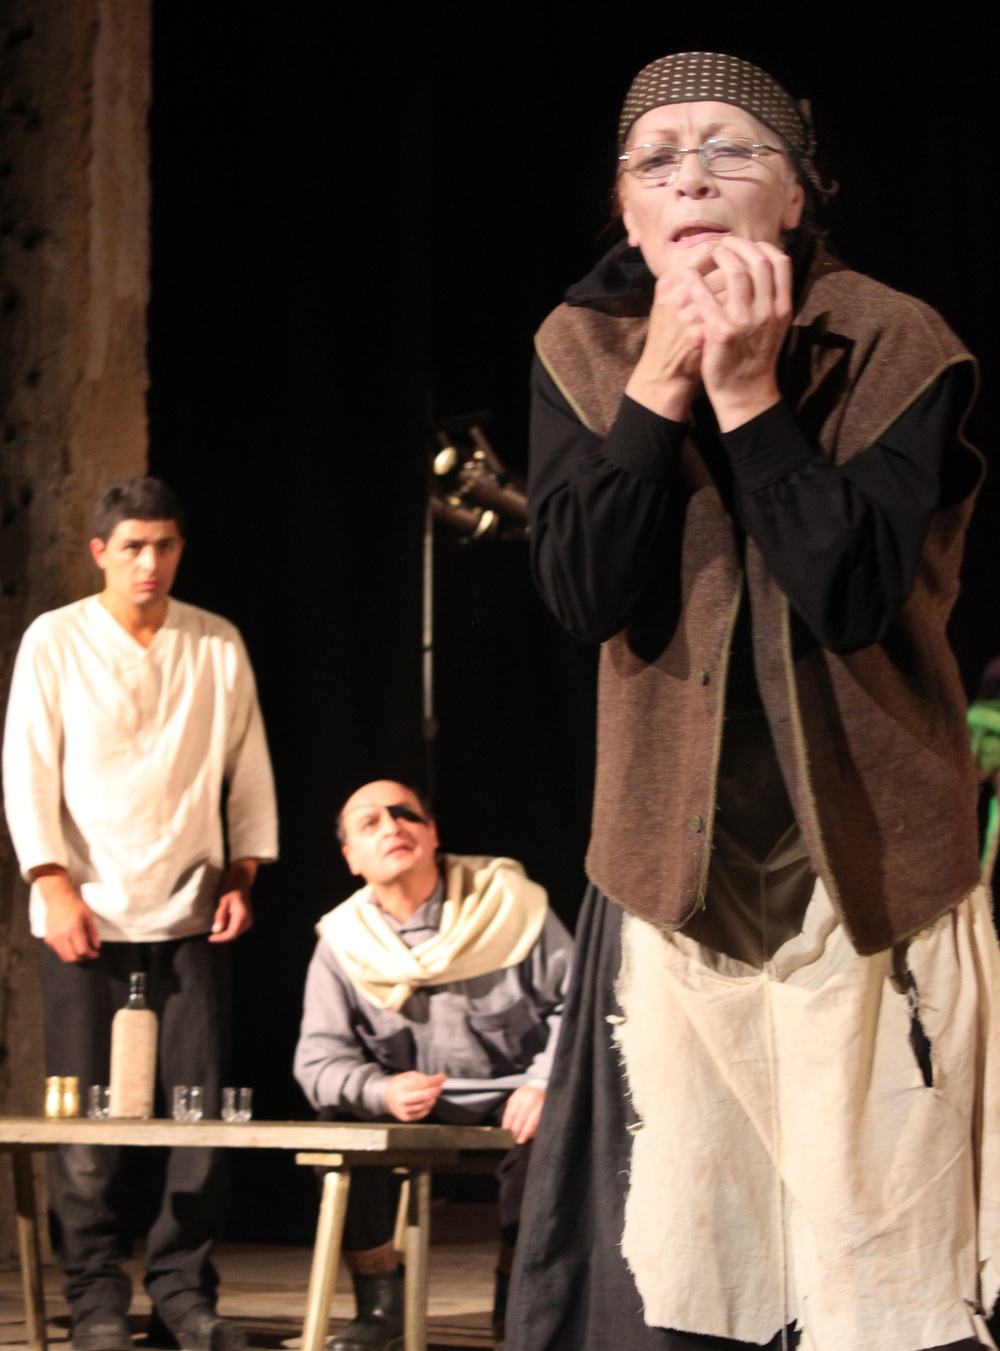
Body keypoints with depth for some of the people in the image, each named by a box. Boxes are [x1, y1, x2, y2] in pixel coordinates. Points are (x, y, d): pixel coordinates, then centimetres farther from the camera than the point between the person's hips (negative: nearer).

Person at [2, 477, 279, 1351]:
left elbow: (250, 769, 13)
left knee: (201, 1107, -3)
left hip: (191, 914, 2)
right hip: (87, 914, -2)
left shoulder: (219, 646, 9)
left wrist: (242, 876, 4)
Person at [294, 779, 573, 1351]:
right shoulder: (342, 942, -1)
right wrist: (382, 1092, -28)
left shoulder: (509, 903, -6)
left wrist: (545, 1083, -21)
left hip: (510, 1100, -2)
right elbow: (319, 1059, -6)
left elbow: (575, 999, -4)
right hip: (415, 1110, 2)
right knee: (341, 1122, -26)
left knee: (543, 1132, -34)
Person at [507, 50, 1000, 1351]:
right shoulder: (582, 350, 2)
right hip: (678, 868, 3)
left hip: (867, 866, -3)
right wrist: (662, 382, -18)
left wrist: (750, 391, -23)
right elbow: (585, 589, -10)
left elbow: (856, 597, -19)